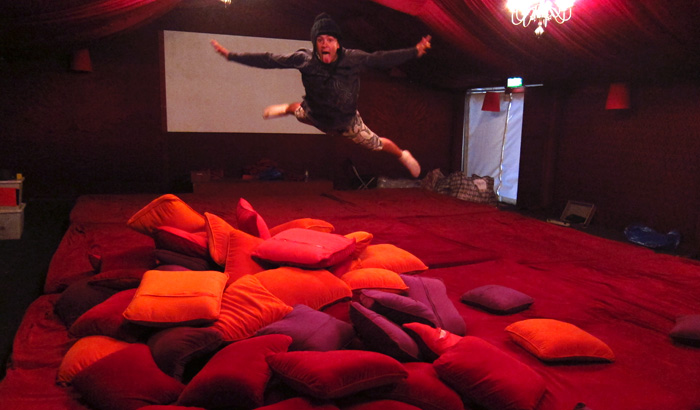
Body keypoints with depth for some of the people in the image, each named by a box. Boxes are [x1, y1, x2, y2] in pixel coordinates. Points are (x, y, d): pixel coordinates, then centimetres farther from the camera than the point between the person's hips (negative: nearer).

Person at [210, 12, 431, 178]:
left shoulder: (353, 58, -27)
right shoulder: (304, 59, -26)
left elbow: (381, 59, -21)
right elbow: (268, 60, -22)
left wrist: (415, 52, -25)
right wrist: (231, 55, -23)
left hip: (347, 122, -1)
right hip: (315, 117, 1)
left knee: (377, 144, 14)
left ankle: (403, 156, 47)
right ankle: (286, 108, 66)